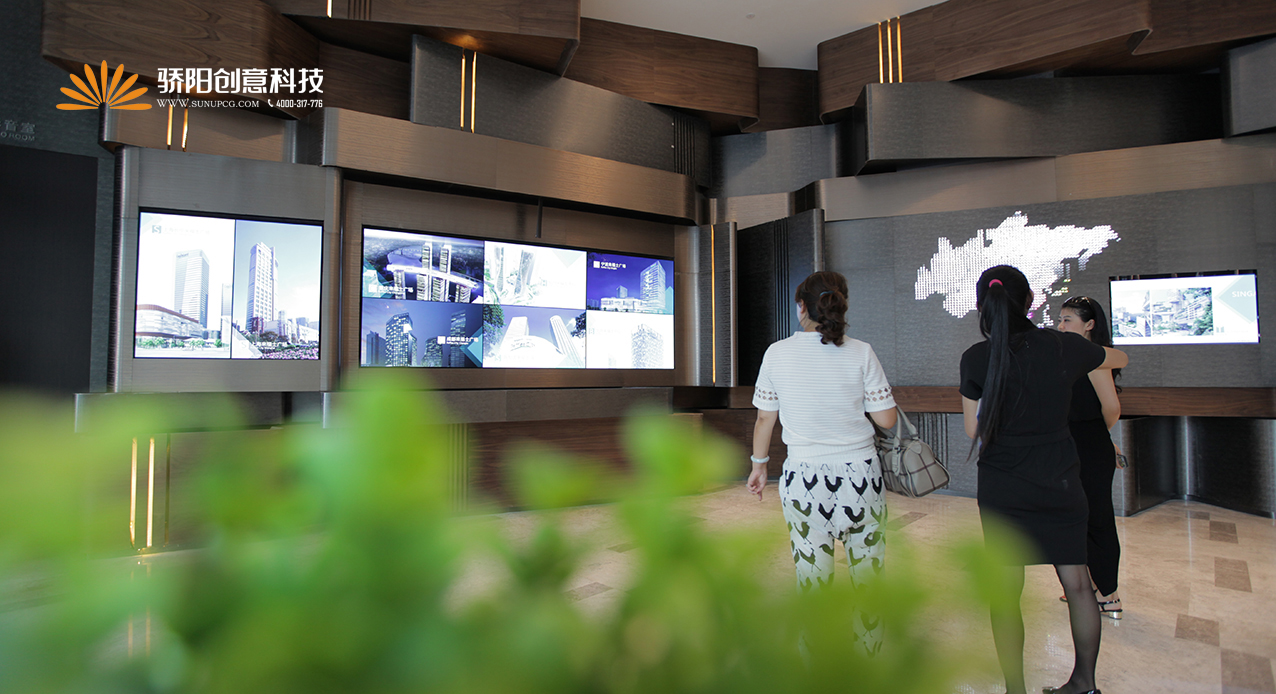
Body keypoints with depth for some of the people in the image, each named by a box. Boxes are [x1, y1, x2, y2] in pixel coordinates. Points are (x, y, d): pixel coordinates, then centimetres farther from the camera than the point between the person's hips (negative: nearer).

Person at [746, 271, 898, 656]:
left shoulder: (777, 353, -4)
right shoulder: (861, 353, -6)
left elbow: (765, 418, 3)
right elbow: (887, 419, -4)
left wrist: (759, 464, 17)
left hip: (804, 479, 0)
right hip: (860, 476, 0)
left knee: (812, 578, 12)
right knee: (867, 575, 16)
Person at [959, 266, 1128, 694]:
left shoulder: (976, 359, -11)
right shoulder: (1064, 347, -4)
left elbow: (973, 431, -3)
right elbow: (1121, 360, 19)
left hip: (1002, 488, -2)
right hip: (1060, 484, 3)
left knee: (1005, 593, 7)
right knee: (1077, 584, 16)